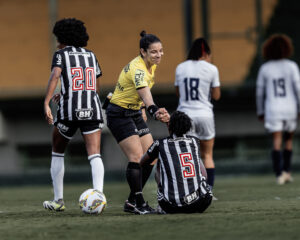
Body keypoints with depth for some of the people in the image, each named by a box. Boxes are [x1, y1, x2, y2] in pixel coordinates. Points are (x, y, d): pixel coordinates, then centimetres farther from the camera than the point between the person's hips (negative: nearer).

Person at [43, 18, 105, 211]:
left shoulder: (61, 55, 2)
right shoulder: (91, 55, 16)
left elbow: (55, 76, -16)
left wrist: (46, 103, -23)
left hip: (69, 111, -3)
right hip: (93, 109, 3)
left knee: (57, 152, 17)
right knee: (95, 154, -5)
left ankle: (59, 200, 18)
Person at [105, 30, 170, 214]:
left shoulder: (151, 65, 0)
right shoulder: (138, 69, -29)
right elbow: (145, 93, -49)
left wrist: (142, 109, 14)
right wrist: (155, 110, -66)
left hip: (135, 113, 9)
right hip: (119, 114, -9)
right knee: (137, 156, -19)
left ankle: (132, 202, 12)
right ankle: (138, 203, -12)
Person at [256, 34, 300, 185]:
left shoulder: (265, 68, 2)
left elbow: (259, 92, 6)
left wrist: (260, 112, 17)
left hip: (273, 109, 0)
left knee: (277, 142, -4)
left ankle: (279, 174, -15)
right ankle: (286, 171, 13)